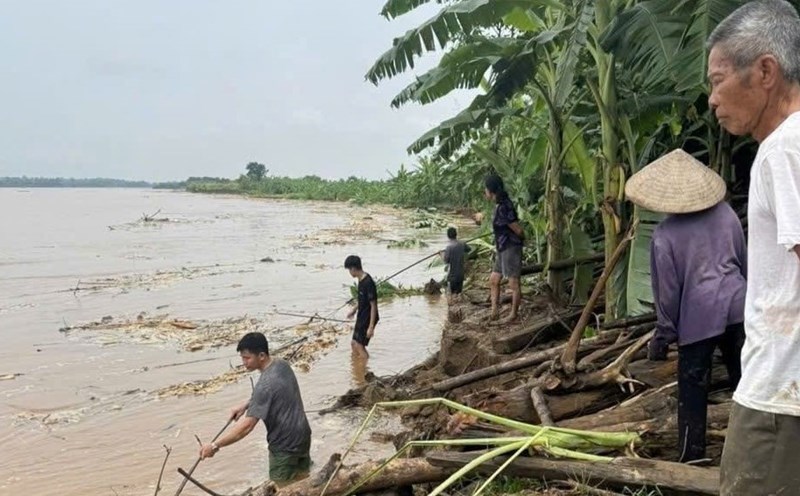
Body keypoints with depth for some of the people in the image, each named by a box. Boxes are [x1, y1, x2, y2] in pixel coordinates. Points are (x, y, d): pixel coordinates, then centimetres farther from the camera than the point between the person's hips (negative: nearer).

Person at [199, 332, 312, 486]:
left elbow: (247, 426, -29)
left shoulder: (265, 385, -29)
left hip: (285, 444, -9)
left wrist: (215, 445, -23)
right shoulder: (281, 365, -2)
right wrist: (245, 405, 6)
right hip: (302, 436, 9)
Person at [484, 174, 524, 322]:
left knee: (513, 283, -1)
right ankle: (494, 311, 16)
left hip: (511, 248, -11)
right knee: (494, 280, 12)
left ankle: (513, 315, 7)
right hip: (502, 249, 11)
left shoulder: (504, 208, -22)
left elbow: (518, 230, -16)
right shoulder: (499, 204, 8)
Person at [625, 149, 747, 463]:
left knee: (693, 389, 5)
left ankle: (692, 458, 11)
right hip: (736, 306, 5)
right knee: (743, 378, 16)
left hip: (698, 316, -5)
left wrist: (663, 334, 2)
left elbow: (667, 290, -8)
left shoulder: (665, 235, -11)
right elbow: (744, 261, 12)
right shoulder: (725, 213, 2)